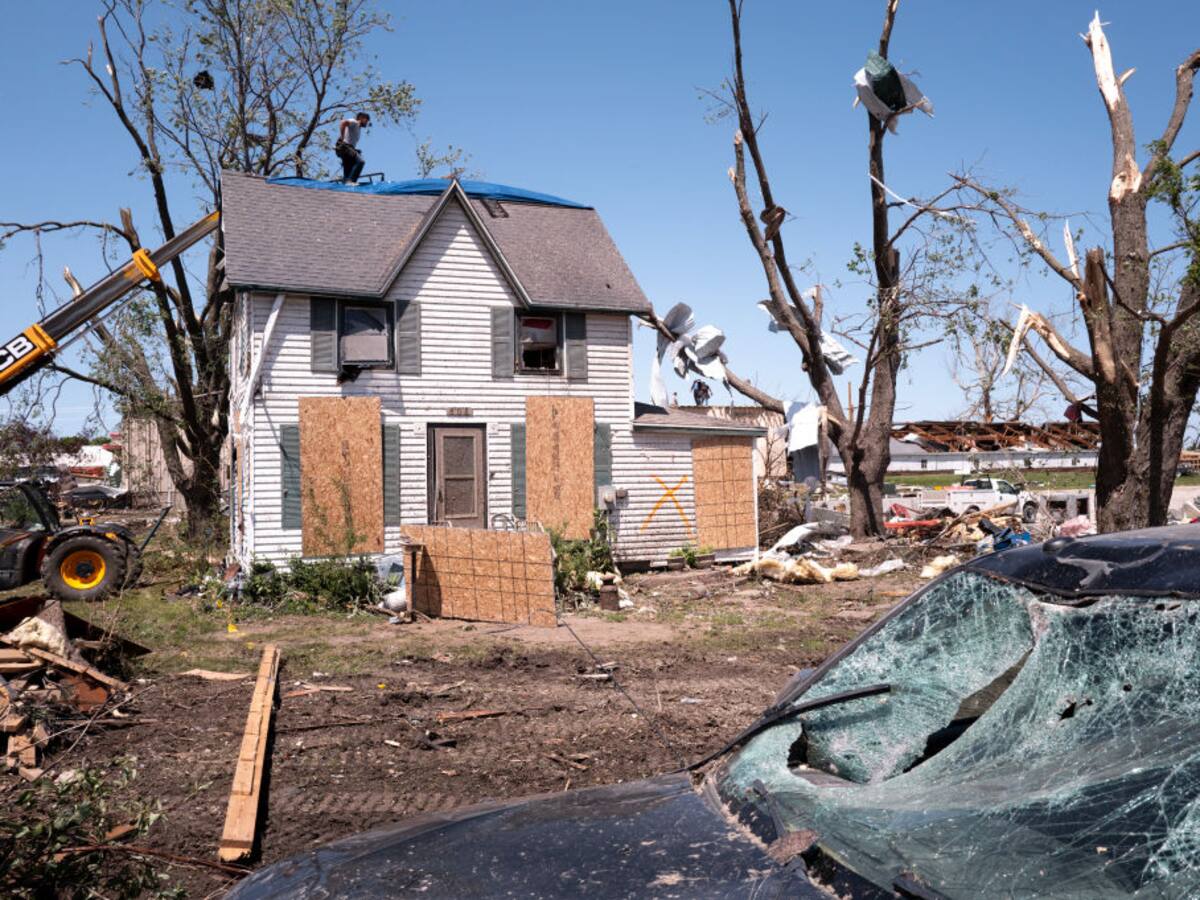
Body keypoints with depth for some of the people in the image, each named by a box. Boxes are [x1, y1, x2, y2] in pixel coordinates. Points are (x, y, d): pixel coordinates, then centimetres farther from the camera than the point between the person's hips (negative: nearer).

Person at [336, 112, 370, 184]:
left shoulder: (359, 129, 26)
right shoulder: (354, 122, -2)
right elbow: (344, 122, -22)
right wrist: (342, 137, -21)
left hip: (349, 148, 10)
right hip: (344, 146, -10)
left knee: (348, 172, 8)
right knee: (360, 161, -25)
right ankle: (350, 180, -31)